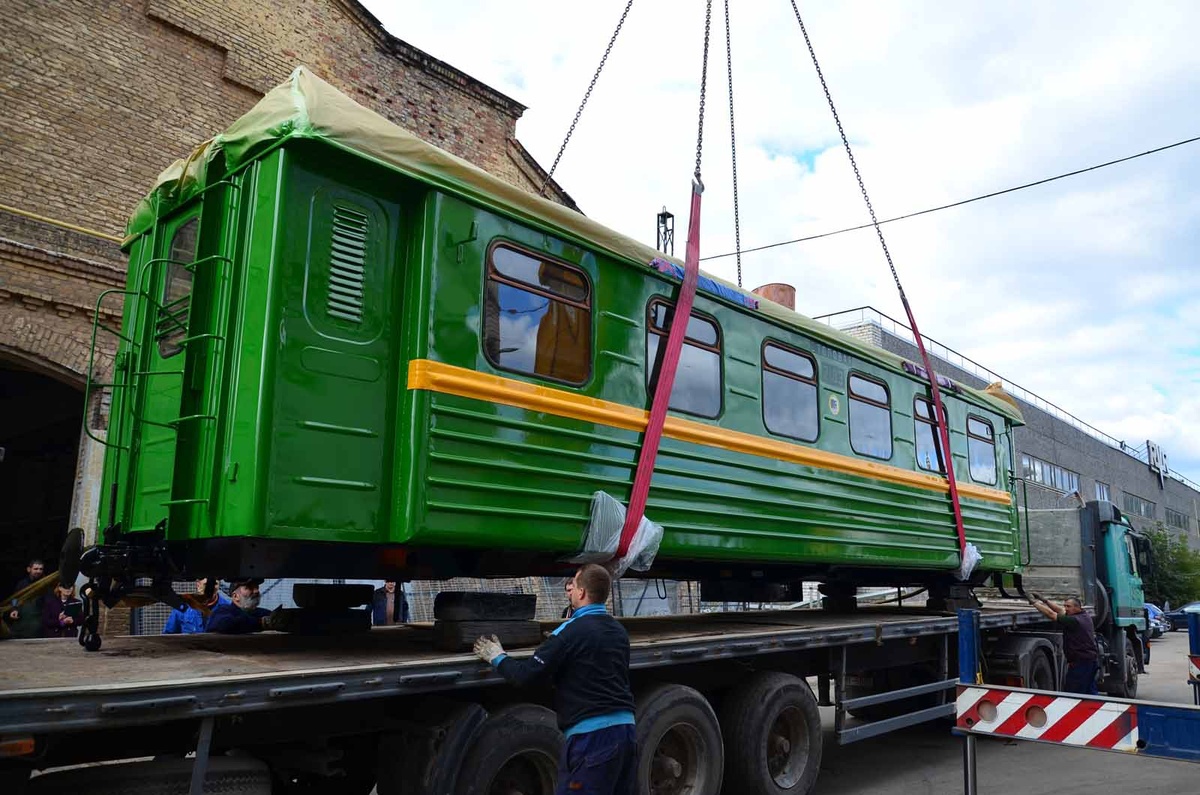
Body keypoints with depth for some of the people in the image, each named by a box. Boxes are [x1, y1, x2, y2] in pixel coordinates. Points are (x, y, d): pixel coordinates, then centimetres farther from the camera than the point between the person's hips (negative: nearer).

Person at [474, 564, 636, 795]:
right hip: (626, 728, 8)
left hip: (591, 735, -8)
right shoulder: (618, 630, 11)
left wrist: (498, 658, 7)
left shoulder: (572, 631, -11)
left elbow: (526, 675, -11)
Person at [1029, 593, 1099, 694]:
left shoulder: (1074, 620, -19)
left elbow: (1051, 614, -20)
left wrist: (1034, 602, -13)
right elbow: (1061, 610, 16)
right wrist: (1045, 600, 13)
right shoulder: (1085, 616, 9)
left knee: (1071, 693, -6)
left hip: (1080, 662, -10)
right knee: (1090, 691, 17)